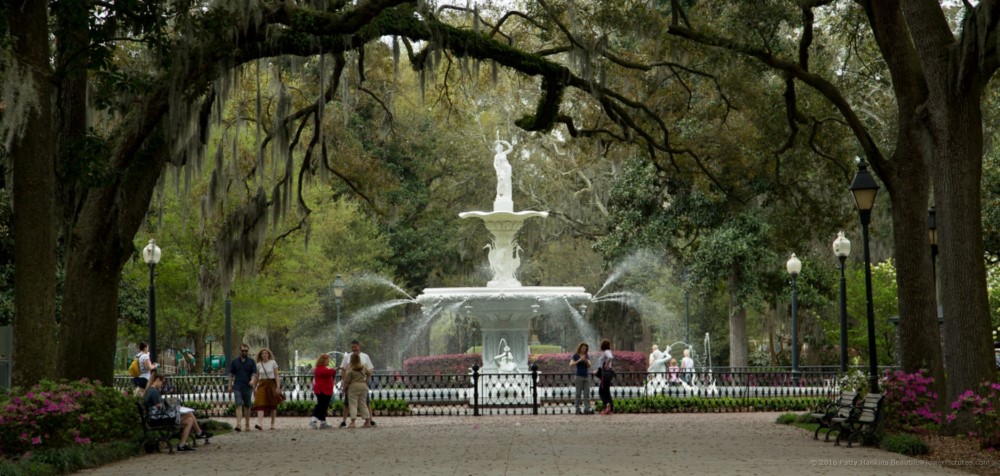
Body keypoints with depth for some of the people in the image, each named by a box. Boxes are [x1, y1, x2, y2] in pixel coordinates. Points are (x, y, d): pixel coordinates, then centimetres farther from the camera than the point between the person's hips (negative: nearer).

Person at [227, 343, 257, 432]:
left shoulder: (251, 361, 6)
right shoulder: (234, 361, 7)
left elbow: (254, 373, 0)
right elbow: (231, 374, 10)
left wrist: (252, 380, -20)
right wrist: (230, 385, 3)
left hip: (248, 387, 1)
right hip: (237, 387, -1)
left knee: (247, 406, 8)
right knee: (239, 405, -12)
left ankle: (247, 424, 18)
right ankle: (238, 424, -22)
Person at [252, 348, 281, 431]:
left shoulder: (273, 363, -2)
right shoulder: (258, 365, 6)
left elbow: (276, 375, -5)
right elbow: (257, 378, 13)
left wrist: (278, 386, -13)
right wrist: (254, 388, 14)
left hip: (271, 384, -1)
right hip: (262, 385, 1)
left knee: (273, 405, 7)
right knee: (260, 403, -14)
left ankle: (272, 424, 20)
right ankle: (260, 424, -26)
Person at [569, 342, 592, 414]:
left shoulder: (587, 356, 12)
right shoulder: (575, 356, -1)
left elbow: (589, 366, 1)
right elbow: (571, 364, -13)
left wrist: (586, 361, -19)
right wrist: (579, 360, -23)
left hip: (587, 377, 5)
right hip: (579, 376, -5)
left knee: (587, 394, -1)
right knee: (578, 394, -3)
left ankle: (587, 409, -5)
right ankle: (578, 410, -2)